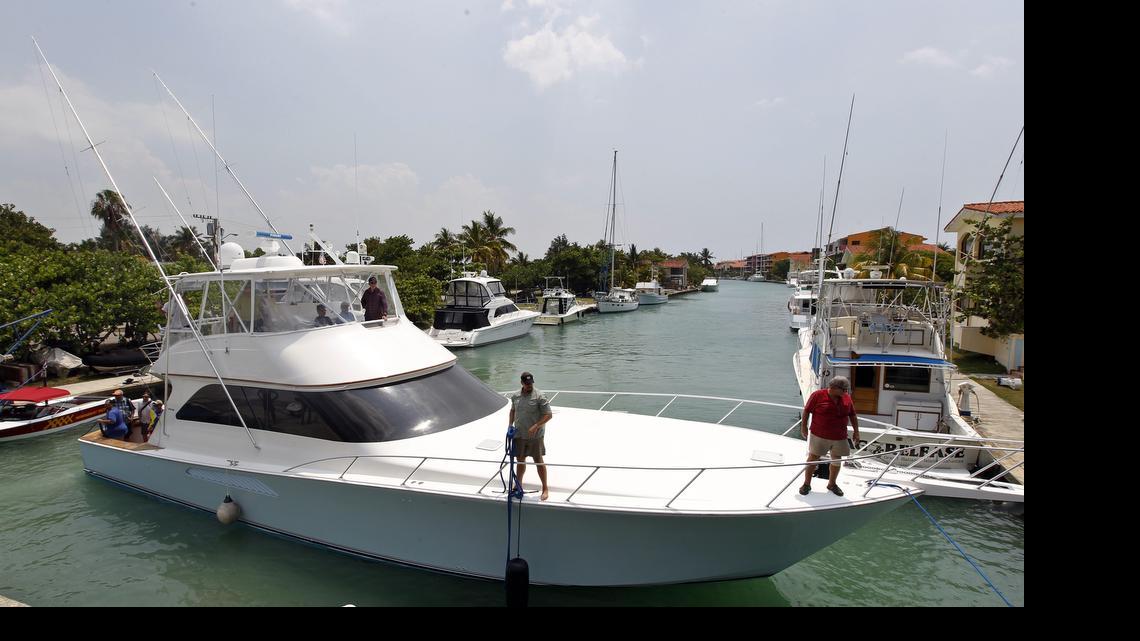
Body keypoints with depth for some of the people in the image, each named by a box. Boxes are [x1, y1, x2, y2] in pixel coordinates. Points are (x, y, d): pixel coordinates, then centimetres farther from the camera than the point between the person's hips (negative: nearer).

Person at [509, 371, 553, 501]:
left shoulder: (540, 396, -13)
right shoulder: (515, 396, 4)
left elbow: (548, 415, -14)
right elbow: (513, 410, 20)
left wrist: (536, 426, -23)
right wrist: (511, 425, 10)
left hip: (535, 436, -4)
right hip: (519, 435, 5)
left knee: (538, 461, 4)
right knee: (520, 460, 16)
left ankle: (545, 488, 18)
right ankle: (518, 485, 33)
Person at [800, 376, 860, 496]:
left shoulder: (846, 398, 2)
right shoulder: (818, 395, -11)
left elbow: (852, 415, 12)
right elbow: (806, 411, -5)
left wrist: (856, 431, 11)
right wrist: (803, 426, -4)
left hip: (839, 437, 4)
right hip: (819, 436, -4)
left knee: (836, 459, 12)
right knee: (813, 458, 2)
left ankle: (832, 484, 30)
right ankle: (807, 484, 14)